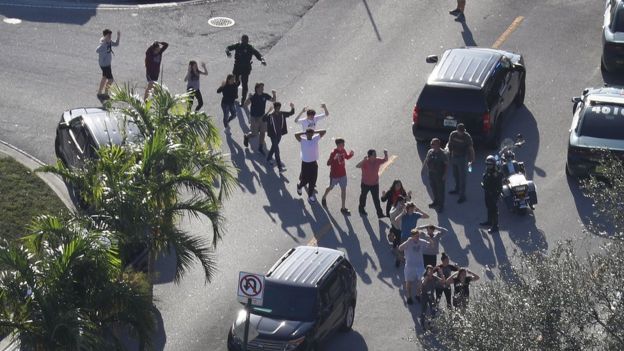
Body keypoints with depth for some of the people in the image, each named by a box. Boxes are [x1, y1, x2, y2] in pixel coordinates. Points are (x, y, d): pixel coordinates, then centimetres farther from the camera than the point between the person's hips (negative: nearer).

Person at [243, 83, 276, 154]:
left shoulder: (265, 95, -7)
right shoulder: (253, 96, -21)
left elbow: (273, 100, 4)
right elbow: (245, 105, -28)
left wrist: (274, 94, -16)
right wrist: (249, 98, -45)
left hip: (262, 116, 5)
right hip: (254, 117, -5)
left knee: (262, 132, 7)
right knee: (254, 133, 4)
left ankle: (260, 148, 22)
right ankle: (246, 137, 38)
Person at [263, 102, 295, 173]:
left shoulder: (282, 114, -4)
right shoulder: (270, 116, -20)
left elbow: (291, 113, 6)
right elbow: (263, 119, -35)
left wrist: (292, 108, -14)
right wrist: (268, 113, -47)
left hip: (279, 134, 6)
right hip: (273, 135, -6)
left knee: (274, 147, 26)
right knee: (277, 150, -6)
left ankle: (269, 158, 52)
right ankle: (280, 167, -6)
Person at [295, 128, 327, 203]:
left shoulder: (316, 139, -4)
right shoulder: (302, 141, -15)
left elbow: (324, 131, -3)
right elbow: (296, 134, -32)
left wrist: (315, 132, -7)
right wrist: (304, 133, -20)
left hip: (314, 163, 3)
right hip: (305, 163, -3)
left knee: (313, 181, 11)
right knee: (305, 180, 10)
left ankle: (310, 195, 28)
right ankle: (299, 186, 45)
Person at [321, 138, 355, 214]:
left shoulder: (343, 151, -4)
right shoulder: (333, 153, -25)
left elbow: (347, 157, 15)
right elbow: (328, 163, -30)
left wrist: (351, 154, -7)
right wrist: (334, 158, -48)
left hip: (343, 174, 5)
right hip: (334, 175, -5)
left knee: (344, 190, 5)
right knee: (331, 187, 19)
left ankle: (343, 208, 12)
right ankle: (324, 198, 50)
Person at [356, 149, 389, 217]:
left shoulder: (377, 161, -9)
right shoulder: (365, 162, -24)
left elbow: (385, 160, 5)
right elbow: (357, 166, -39)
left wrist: (386, 154, -17)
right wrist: (363, 160, -52)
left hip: (375, 184, 3)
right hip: (365, 184, -2)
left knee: (376, 199, 1)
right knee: (363, 196, 22)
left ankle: (380, 213, 2)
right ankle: (361, 208, 45)